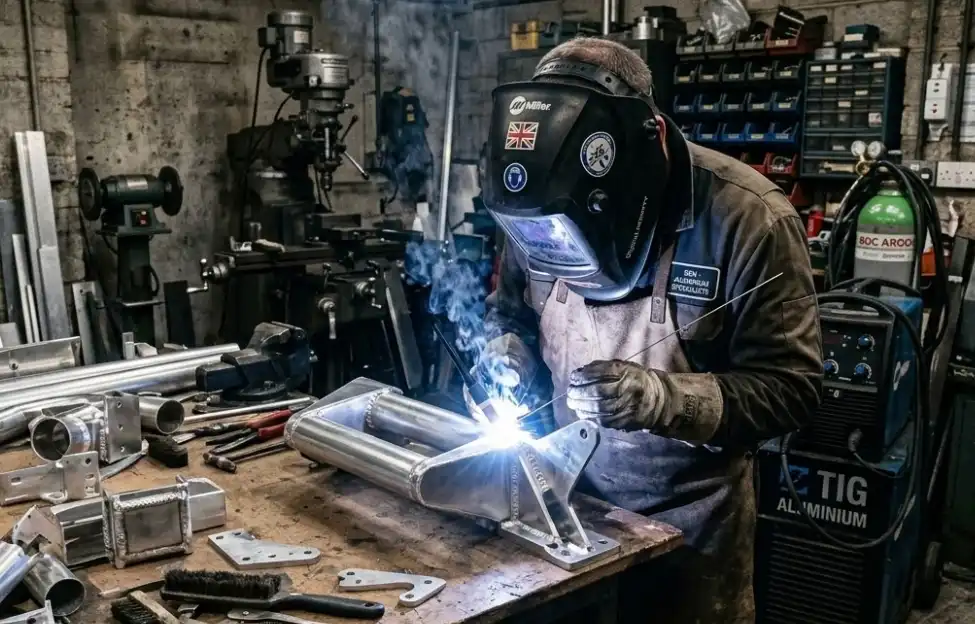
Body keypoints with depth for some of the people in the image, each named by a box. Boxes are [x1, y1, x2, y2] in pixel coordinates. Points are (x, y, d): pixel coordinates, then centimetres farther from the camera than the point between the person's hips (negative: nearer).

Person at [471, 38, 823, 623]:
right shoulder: (545, 211, -10)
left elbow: (790, 387, -21)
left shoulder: (749, 219, -25)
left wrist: (662, 397, -35)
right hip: (571, 497, 5)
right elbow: (511, 309, 9)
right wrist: (508, 349, -14)